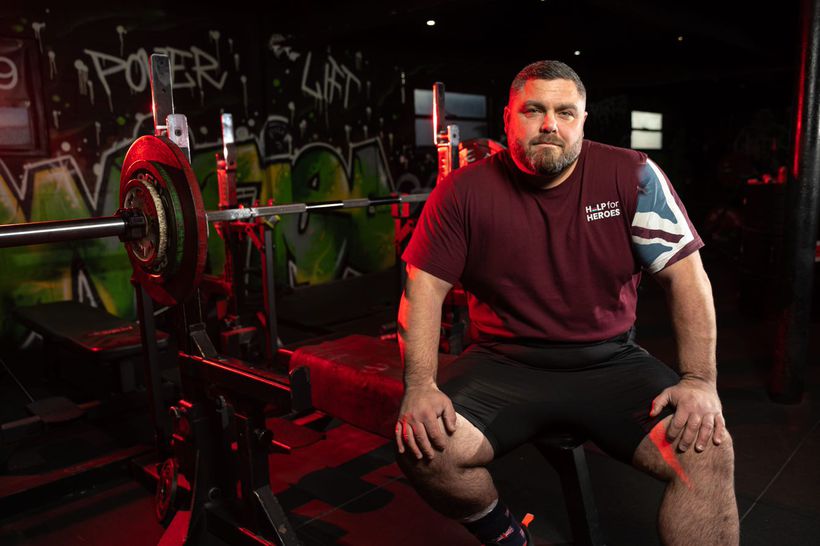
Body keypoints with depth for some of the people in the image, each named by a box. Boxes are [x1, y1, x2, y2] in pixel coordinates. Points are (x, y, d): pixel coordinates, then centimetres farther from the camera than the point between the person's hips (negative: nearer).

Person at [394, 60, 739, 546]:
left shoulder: (633, 177, -6)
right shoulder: (464, 191, -5)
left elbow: (685, 275, -3)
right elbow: (425, 286, -4)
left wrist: (700, 379, -13)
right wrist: (421, 386, -16)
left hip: (611, 361, 1)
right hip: (505, 365, 0)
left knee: (708, 453, -21)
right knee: (425, 448, -21)